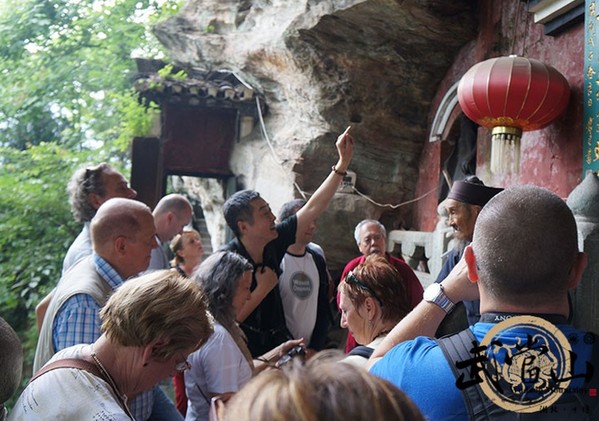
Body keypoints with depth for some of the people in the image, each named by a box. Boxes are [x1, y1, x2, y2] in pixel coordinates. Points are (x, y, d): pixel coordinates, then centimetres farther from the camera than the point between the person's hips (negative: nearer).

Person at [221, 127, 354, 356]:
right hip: (247, 353, -6)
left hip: (278, 343, 6)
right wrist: (263, 289, -17)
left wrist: (342, 163, 0)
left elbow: (313, 208, 1)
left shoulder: (272, 243, -3)